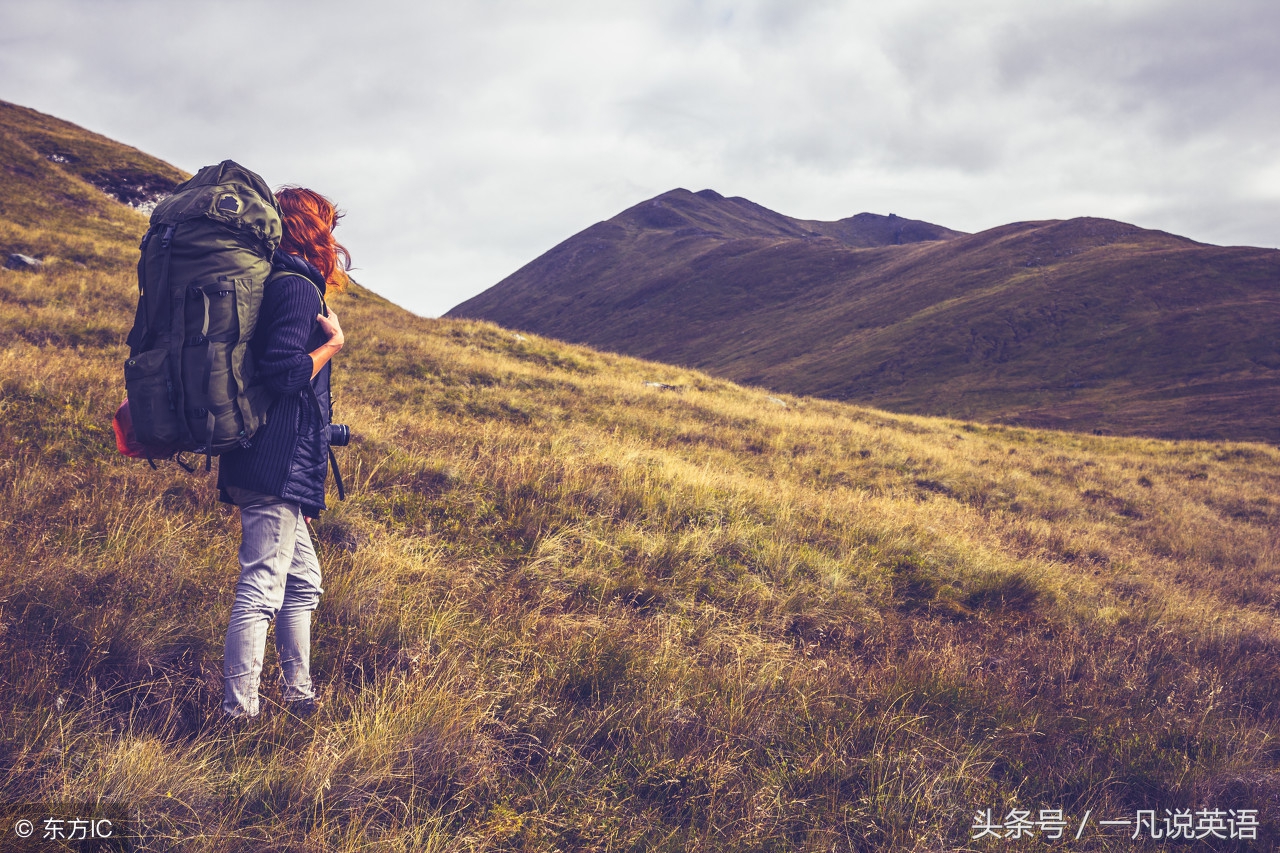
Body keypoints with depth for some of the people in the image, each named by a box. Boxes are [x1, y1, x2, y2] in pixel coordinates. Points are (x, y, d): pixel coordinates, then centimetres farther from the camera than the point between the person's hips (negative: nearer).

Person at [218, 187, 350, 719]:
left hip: (275, 469, 11)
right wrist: (332, 343, -8)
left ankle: (299, 696, 27)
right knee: (261, 587, -8)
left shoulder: (283, 283, 19)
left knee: (302, 584, 17)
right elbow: (285, 372, -22)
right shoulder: (297, 286, -11)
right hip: (277, 467, -11)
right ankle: (238, 716, -5)